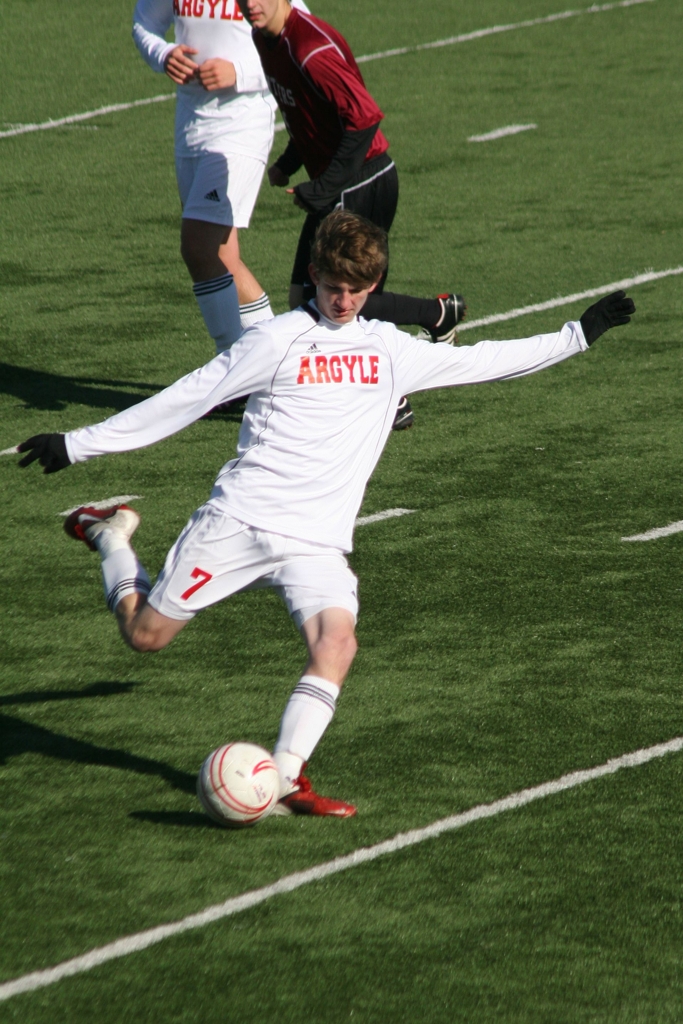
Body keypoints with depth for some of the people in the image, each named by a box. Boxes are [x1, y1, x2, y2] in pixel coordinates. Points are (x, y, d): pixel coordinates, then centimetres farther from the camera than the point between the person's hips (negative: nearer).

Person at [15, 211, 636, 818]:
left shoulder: (391, 351, 11)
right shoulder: (281, 339, -3)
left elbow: (480, 361, 20)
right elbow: (188, 398, -1)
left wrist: (581, 333, 19)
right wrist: (77, 445, -2)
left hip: (317, 542, 3)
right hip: (238, 519, -3)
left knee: (337, 641, -23)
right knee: (146, 634, 1)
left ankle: (284, 779, -20)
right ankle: (110, 535, 30)